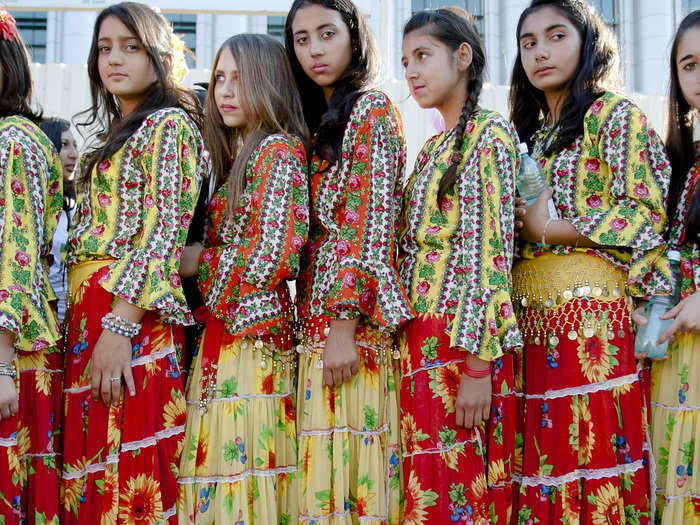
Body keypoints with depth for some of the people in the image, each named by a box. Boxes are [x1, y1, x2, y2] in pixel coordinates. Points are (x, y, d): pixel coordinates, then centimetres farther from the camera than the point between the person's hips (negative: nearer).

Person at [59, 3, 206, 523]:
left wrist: (120, 326, -21)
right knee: (91, 473, 7)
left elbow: (163, 232, -13)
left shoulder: (169, 124, -3)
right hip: (86, 313, 8)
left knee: (127, 479, -9)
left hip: (130, 314, -8)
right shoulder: (114, 137, 23)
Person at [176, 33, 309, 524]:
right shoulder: (234, 156, 19)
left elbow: (276, 259, -17)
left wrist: (199, 262, -7)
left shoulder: (279, 150, -7)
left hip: (252, 333, -8)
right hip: (218, 337, 9)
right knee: (218, 480, 9)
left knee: (245, 474, -6)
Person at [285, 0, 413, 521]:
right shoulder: (320, 122, 21)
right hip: (316, 320, 8)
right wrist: (314, 327, 10)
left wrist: (345, 327, -19)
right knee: (321, 474, 7)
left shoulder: (372, 111, -3)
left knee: (349, 470, -8)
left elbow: (374, 225, -12)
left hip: (351, 322, -8)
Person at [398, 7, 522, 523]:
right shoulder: (433, 148, 18)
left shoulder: (490, 133, -6)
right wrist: (410, 340, 12)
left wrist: (477, 364, -20)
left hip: (464, 337, -8)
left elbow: (490, 251, -15)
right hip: (422, 337, 8)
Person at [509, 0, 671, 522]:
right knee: (542, 461, 4)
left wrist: (547, 229, -10)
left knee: (594, 459, -7)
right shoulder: (530, 134, 21)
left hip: (594, 316, -6)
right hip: (530, 320, 6)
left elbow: (646, 213, -10)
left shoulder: (615, 115, 1)